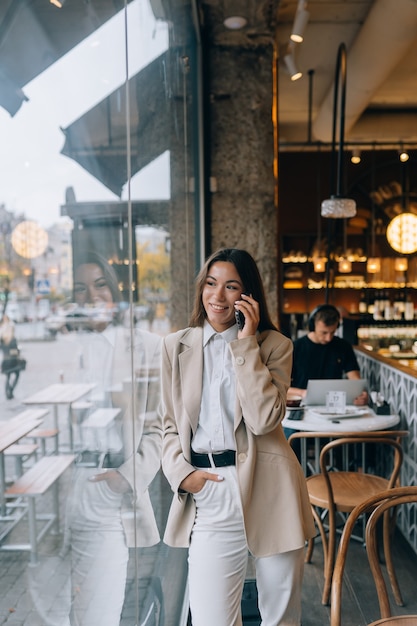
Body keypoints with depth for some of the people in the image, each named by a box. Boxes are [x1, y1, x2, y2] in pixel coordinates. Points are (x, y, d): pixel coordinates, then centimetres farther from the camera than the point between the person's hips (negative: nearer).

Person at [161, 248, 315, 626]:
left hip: (267, 491, -1)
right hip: (209, 497, 2)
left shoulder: (274, 345, -1)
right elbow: (171, 425, 12)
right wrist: (181, 473, -6)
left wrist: (246, 342, -15)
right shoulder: (177, 346, 7)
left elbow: (263, 419, -16)